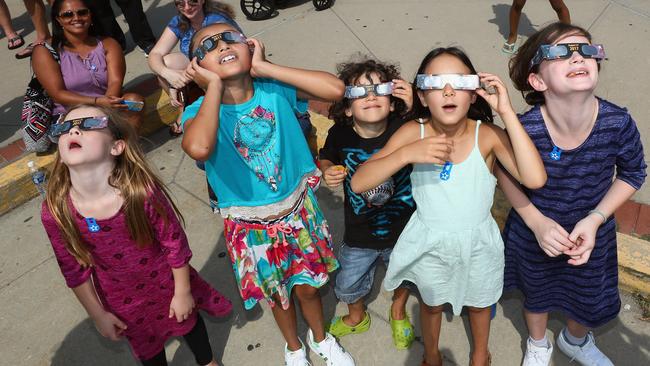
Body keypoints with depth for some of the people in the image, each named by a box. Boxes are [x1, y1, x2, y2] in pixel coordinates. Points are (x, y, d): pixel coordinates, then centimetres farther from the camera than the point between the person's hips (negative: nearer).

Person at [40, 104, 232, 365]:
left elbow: (175, 242, -18)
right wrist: (98, 315, -1)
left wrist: (182, 292, -8)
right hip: (123, 300, 2)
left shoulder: (143, 191, -32)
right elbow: (74, 270, -10)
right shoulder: (55, 212, -25)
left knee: (188, 322, 27)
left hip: (166, 282, -1)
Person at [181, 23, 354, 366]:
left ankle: (320, 337, 53)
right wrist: (215, 84, -29)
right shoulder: (200, 111, -19)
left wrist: (263, 67, -24)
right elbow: (198, 148, -44)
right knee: (277, 295, 21)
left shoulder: (275, 89, -14)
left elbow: (334, 88, -30)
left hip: (298, 209, 1)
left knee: (308, 287, 19)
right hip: (251, 225, -1)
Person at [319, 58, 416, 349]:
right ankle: (356, 317, 58)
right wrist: (327, 172, -21)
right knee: (348, 284, 22)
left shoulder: (404, 128, -25)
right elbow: (326, 158, 2)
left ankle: (398, 311, 63)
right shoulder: (340, 134, -18)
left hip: (404, 229, 0)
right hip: (360, 234, 1)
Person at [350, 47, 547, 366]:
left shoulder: (488, 135, -23)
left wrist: (506, 111, -37)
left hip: (478, 241, 0)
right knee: (432, 303, 26)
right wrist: (408, 153, -40)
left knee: (479, 301, 28)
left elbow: (535, 179, -37)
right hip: (429, 243, 0)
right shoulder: (412, 133, -21)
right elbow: (358, 183, -26)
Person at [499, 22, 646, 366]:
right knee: (537, 293, 27)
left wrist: (595, 219, -17)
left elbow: (632, 174, -6)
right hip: (535, 233, -2)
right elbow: (505, 173, -11)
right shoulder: (524, 129, -32)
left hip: (592, 233, 2)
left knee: (591, 303, 26)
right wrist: (537, 221, -19)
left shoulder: (619, 123, -27)